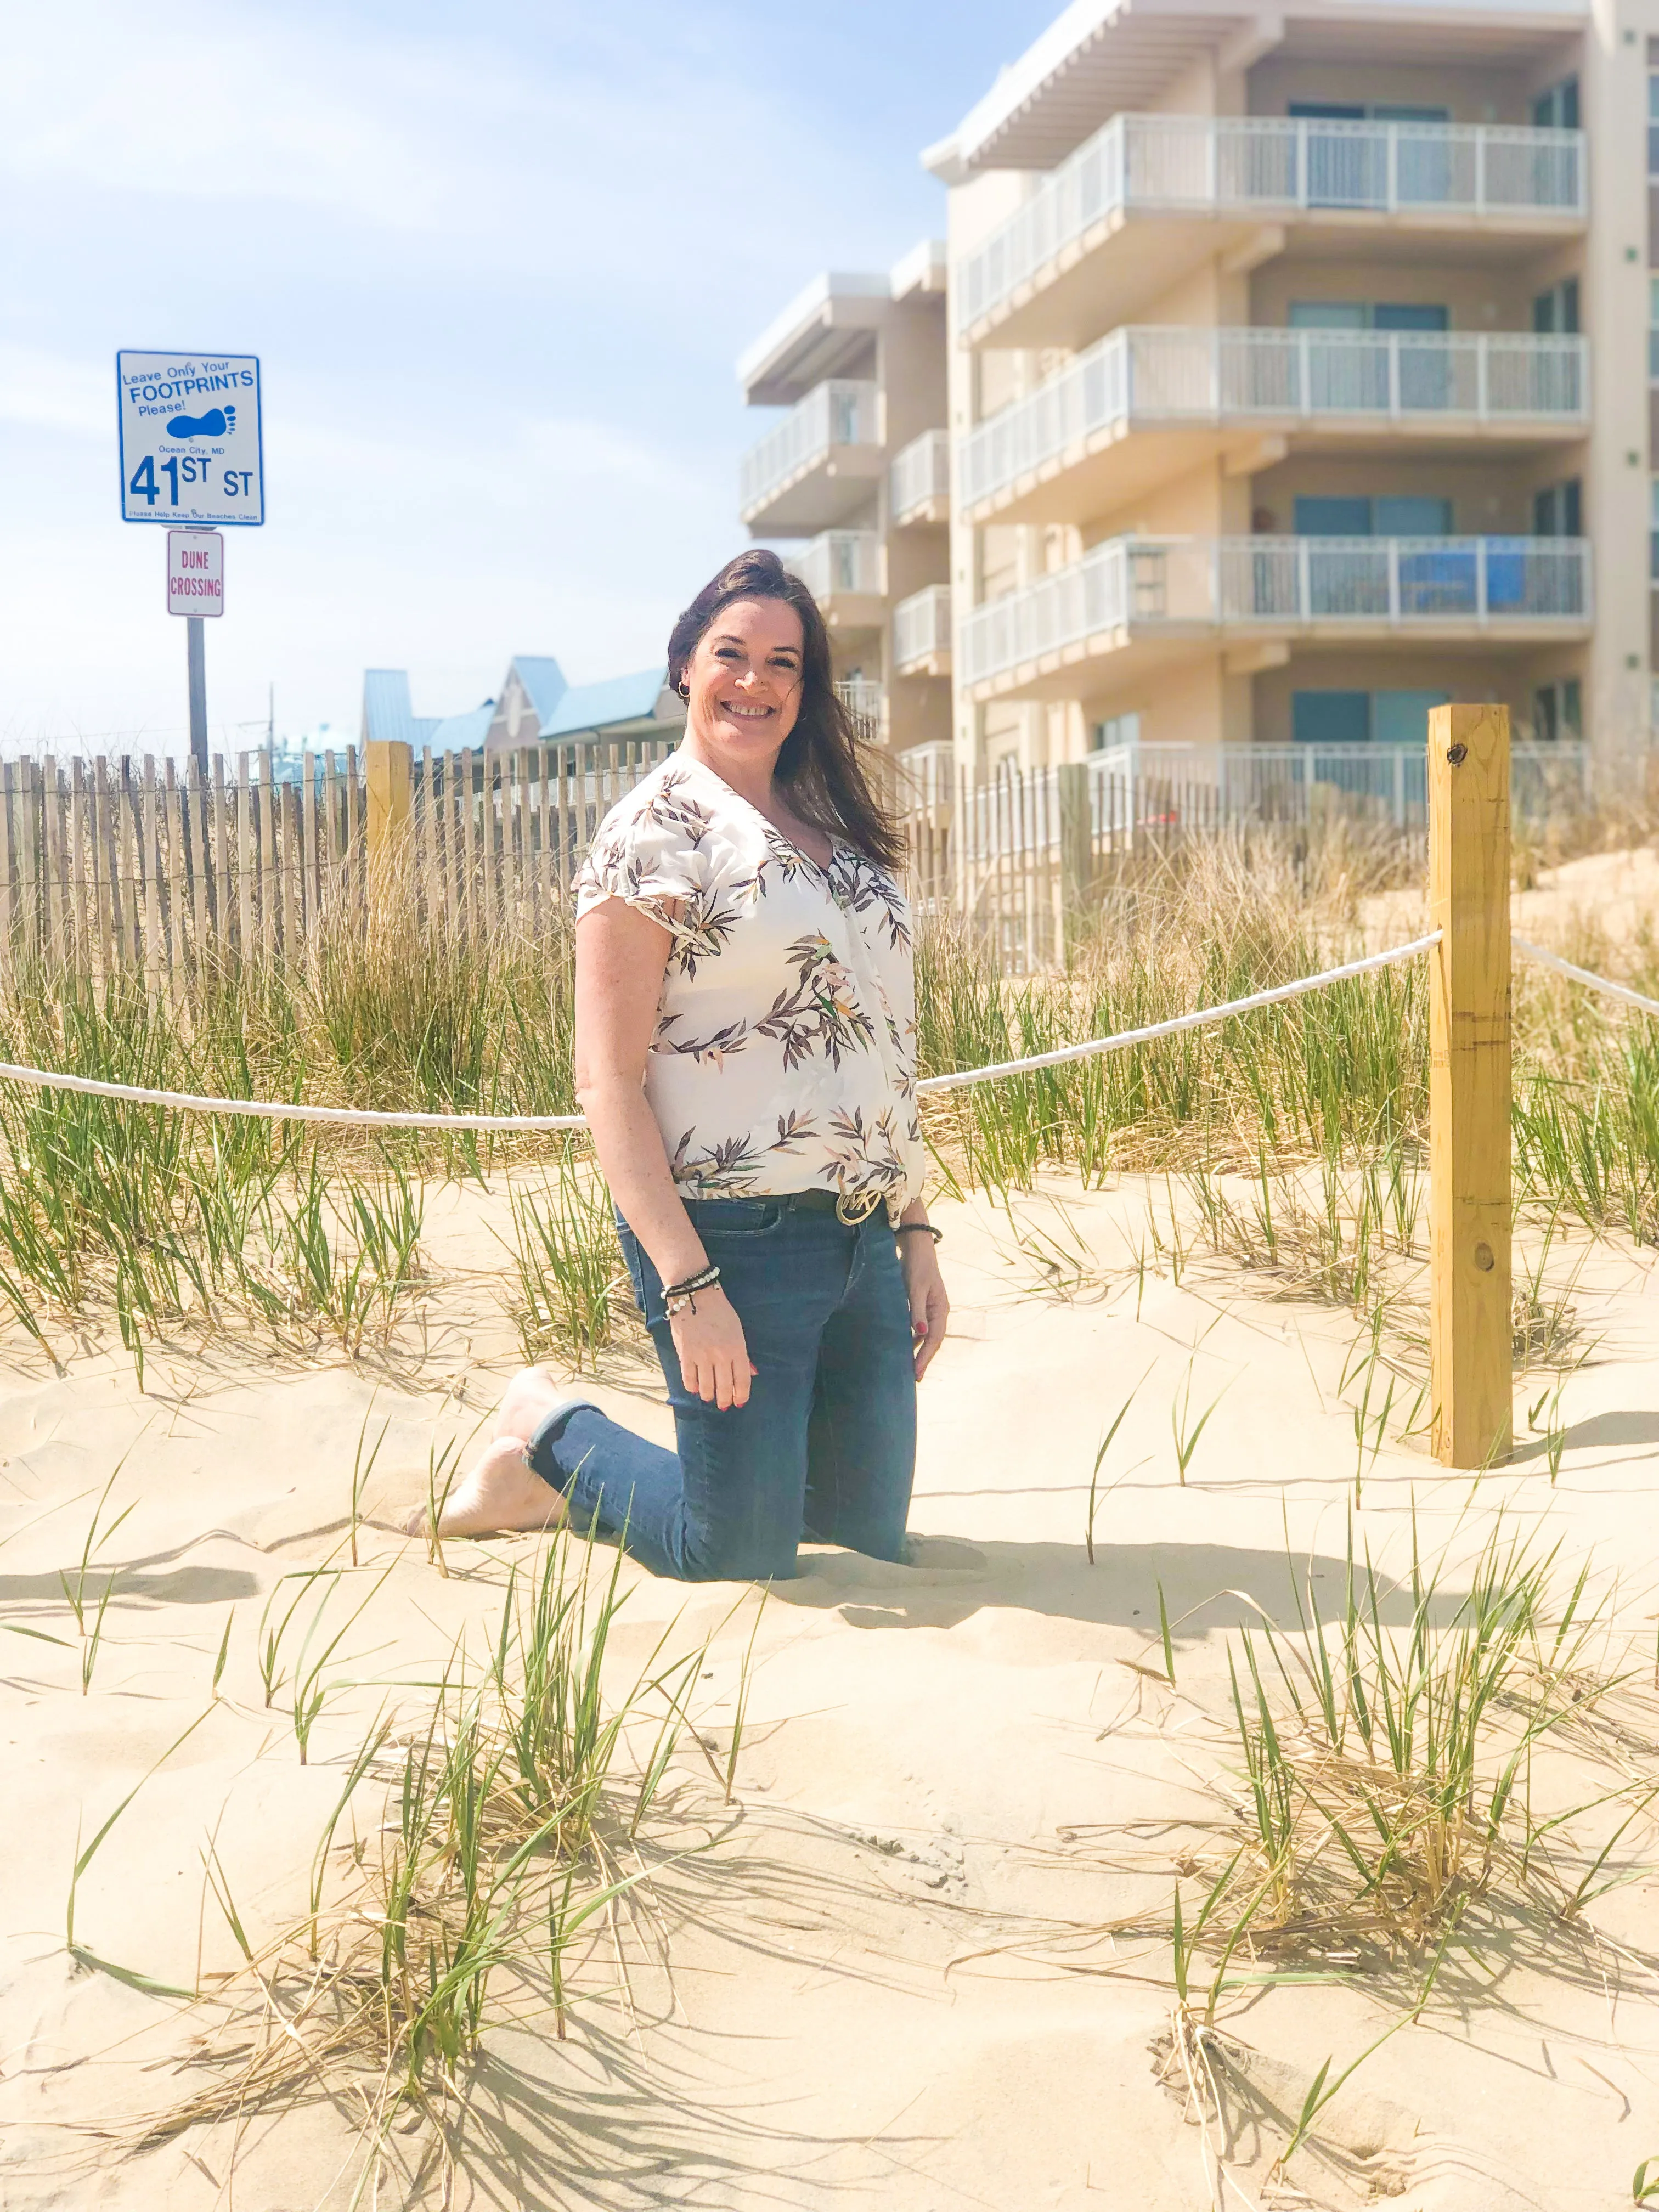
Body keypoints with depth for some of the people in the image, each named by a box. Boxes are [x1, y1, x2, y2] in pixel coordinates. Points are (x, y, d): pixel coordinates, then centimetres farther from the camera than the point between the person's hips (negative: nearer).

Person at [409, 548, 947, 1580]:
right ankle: (553, 1438, 25)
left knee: (869, 1532, 12)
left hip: (865, 1239, 8)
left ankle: (564, 1483, 28)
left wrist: (916, 1230, 12)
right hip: (738, 1238, -7)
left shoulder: (834, 831, 13)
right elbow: (607, 1079, -15)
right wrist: (687, 1282, -21)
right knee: (739, 1556, -1)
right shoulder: (654, 831, -9)